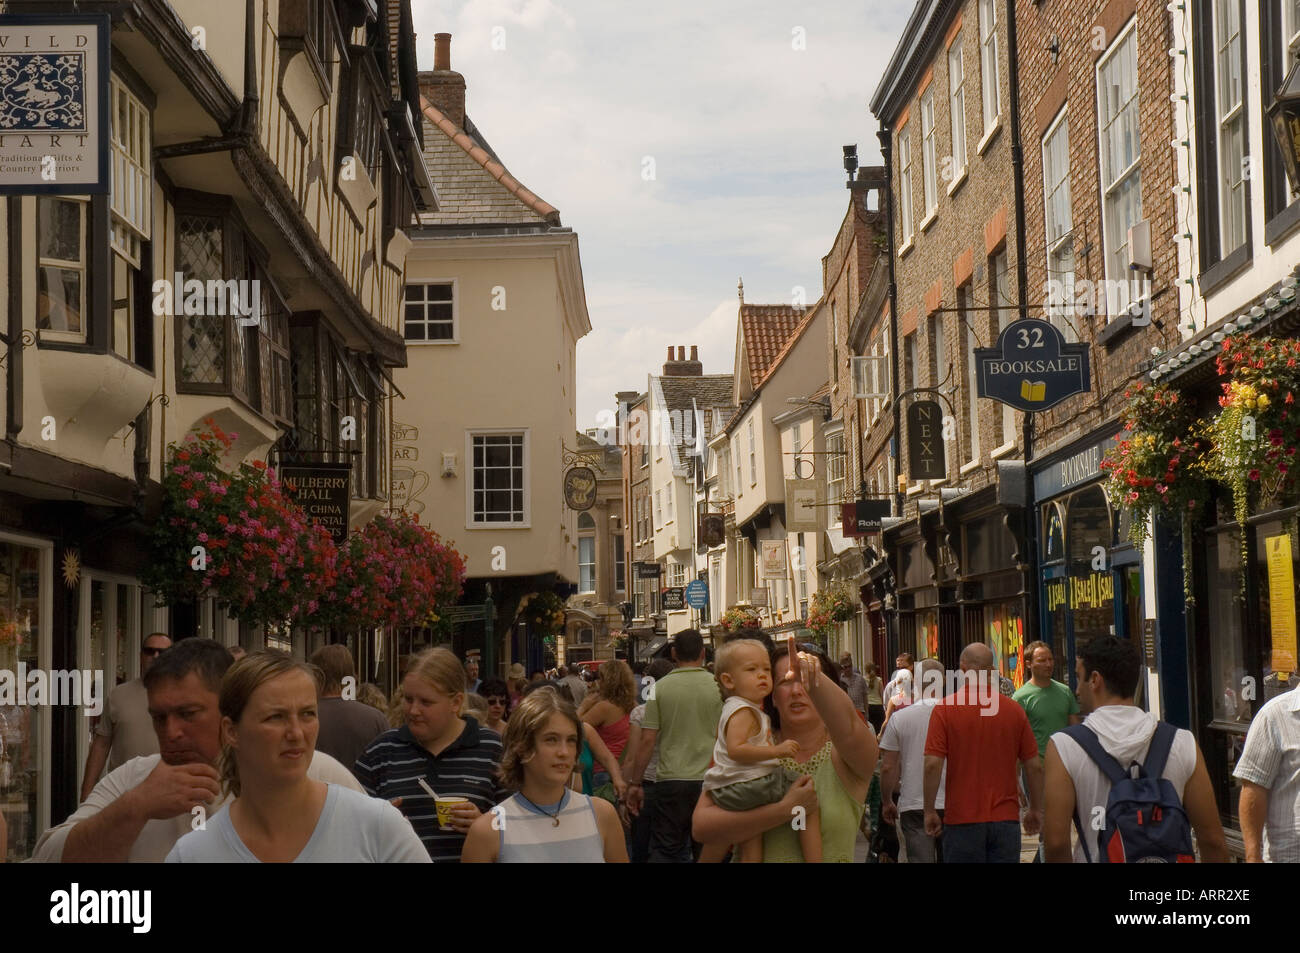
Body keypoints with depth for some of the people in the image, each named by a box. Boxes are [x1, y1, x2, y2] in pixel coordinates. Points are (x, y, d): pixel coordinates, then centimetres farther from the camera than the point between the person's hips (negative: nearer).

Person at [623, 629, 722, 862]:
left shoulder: (660, 688, -2)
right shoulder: (718, 686, -2)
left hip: (671, 780, 0)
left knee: (665, 851, 6)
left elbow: (647, 741, -3)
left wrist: (634, 783, 4)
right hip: (709, 780, 0)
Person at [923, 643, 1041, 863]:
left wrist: (930, 812, -2)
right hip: (1006, 819, 2)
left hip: (962, 821, -2)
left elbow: (932, 765, -11)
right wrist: (1036, 810, 16)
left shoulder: (945, 709, -6)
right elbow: (1034, 767, 4)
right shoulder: (1014, 710, 1)